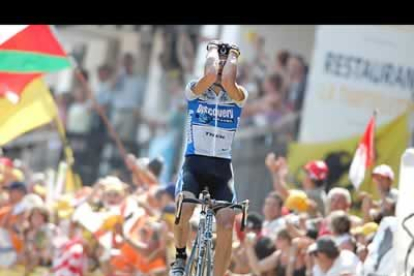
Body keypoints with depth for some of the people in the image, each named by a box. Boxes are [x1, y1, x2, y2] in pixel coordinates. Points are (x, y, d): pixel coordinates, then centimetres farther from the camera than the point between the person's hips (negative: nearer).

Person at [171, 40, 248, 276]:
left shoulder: (238, 97, 4)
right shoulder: (195, 91, 1)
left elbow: (227, 80, -20)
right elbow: (211, 75, -21)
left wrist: (232, 56, -2)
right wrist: (213, 50, -1)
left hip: (222, 168, 2)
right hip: (195, 162, -2)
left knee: (227, 227, -14)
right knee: (184, 209, -29)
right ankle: (180, 257, -2)